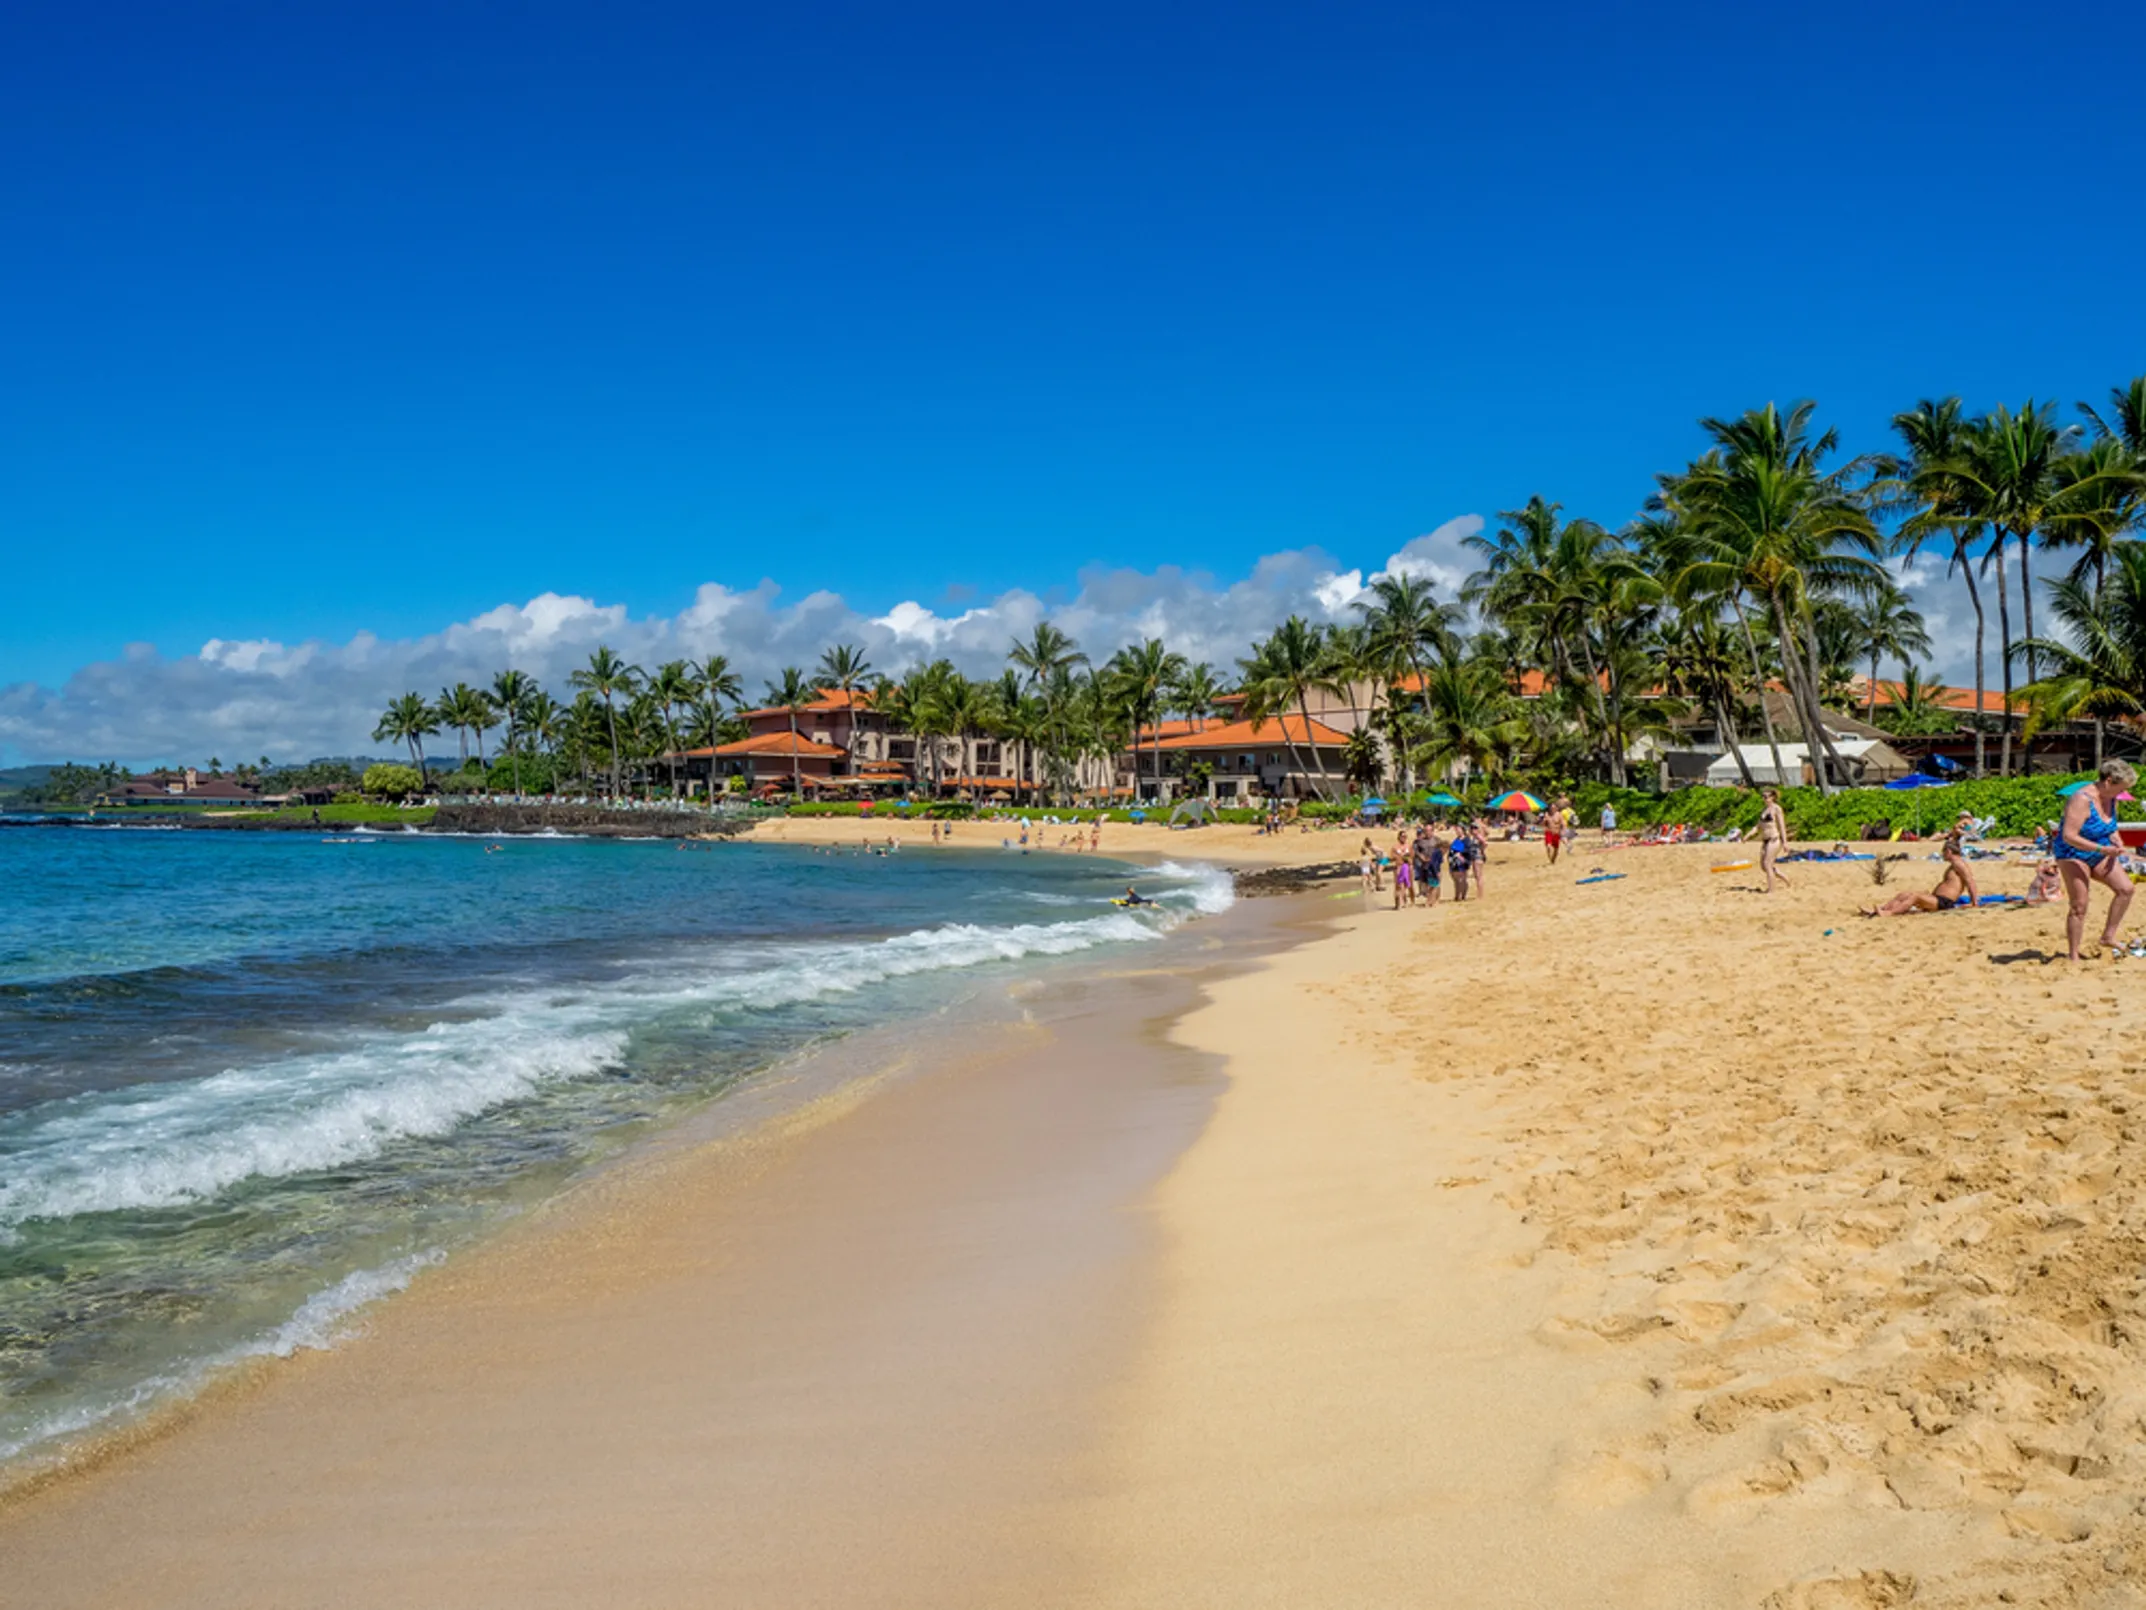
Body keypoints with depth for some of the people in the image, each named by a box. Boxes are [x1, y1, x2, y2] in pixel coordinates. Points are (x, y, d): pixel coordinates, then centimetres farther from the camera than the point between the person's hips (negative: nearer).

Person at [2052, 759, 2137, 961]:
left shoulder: (2112, 799, 2)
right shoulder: (2082, 800, -24)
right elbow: (2069, 836, -29)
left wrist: (2114, 840, -4)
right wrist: (2102, 849, -30)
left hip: (2099, 856, 8)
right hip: (2074, 855, -8)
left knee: (2125, 888, -9)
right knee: (2079, 906, -7)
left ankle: (2108, 937, 3)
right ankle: (2074, 956, 1)